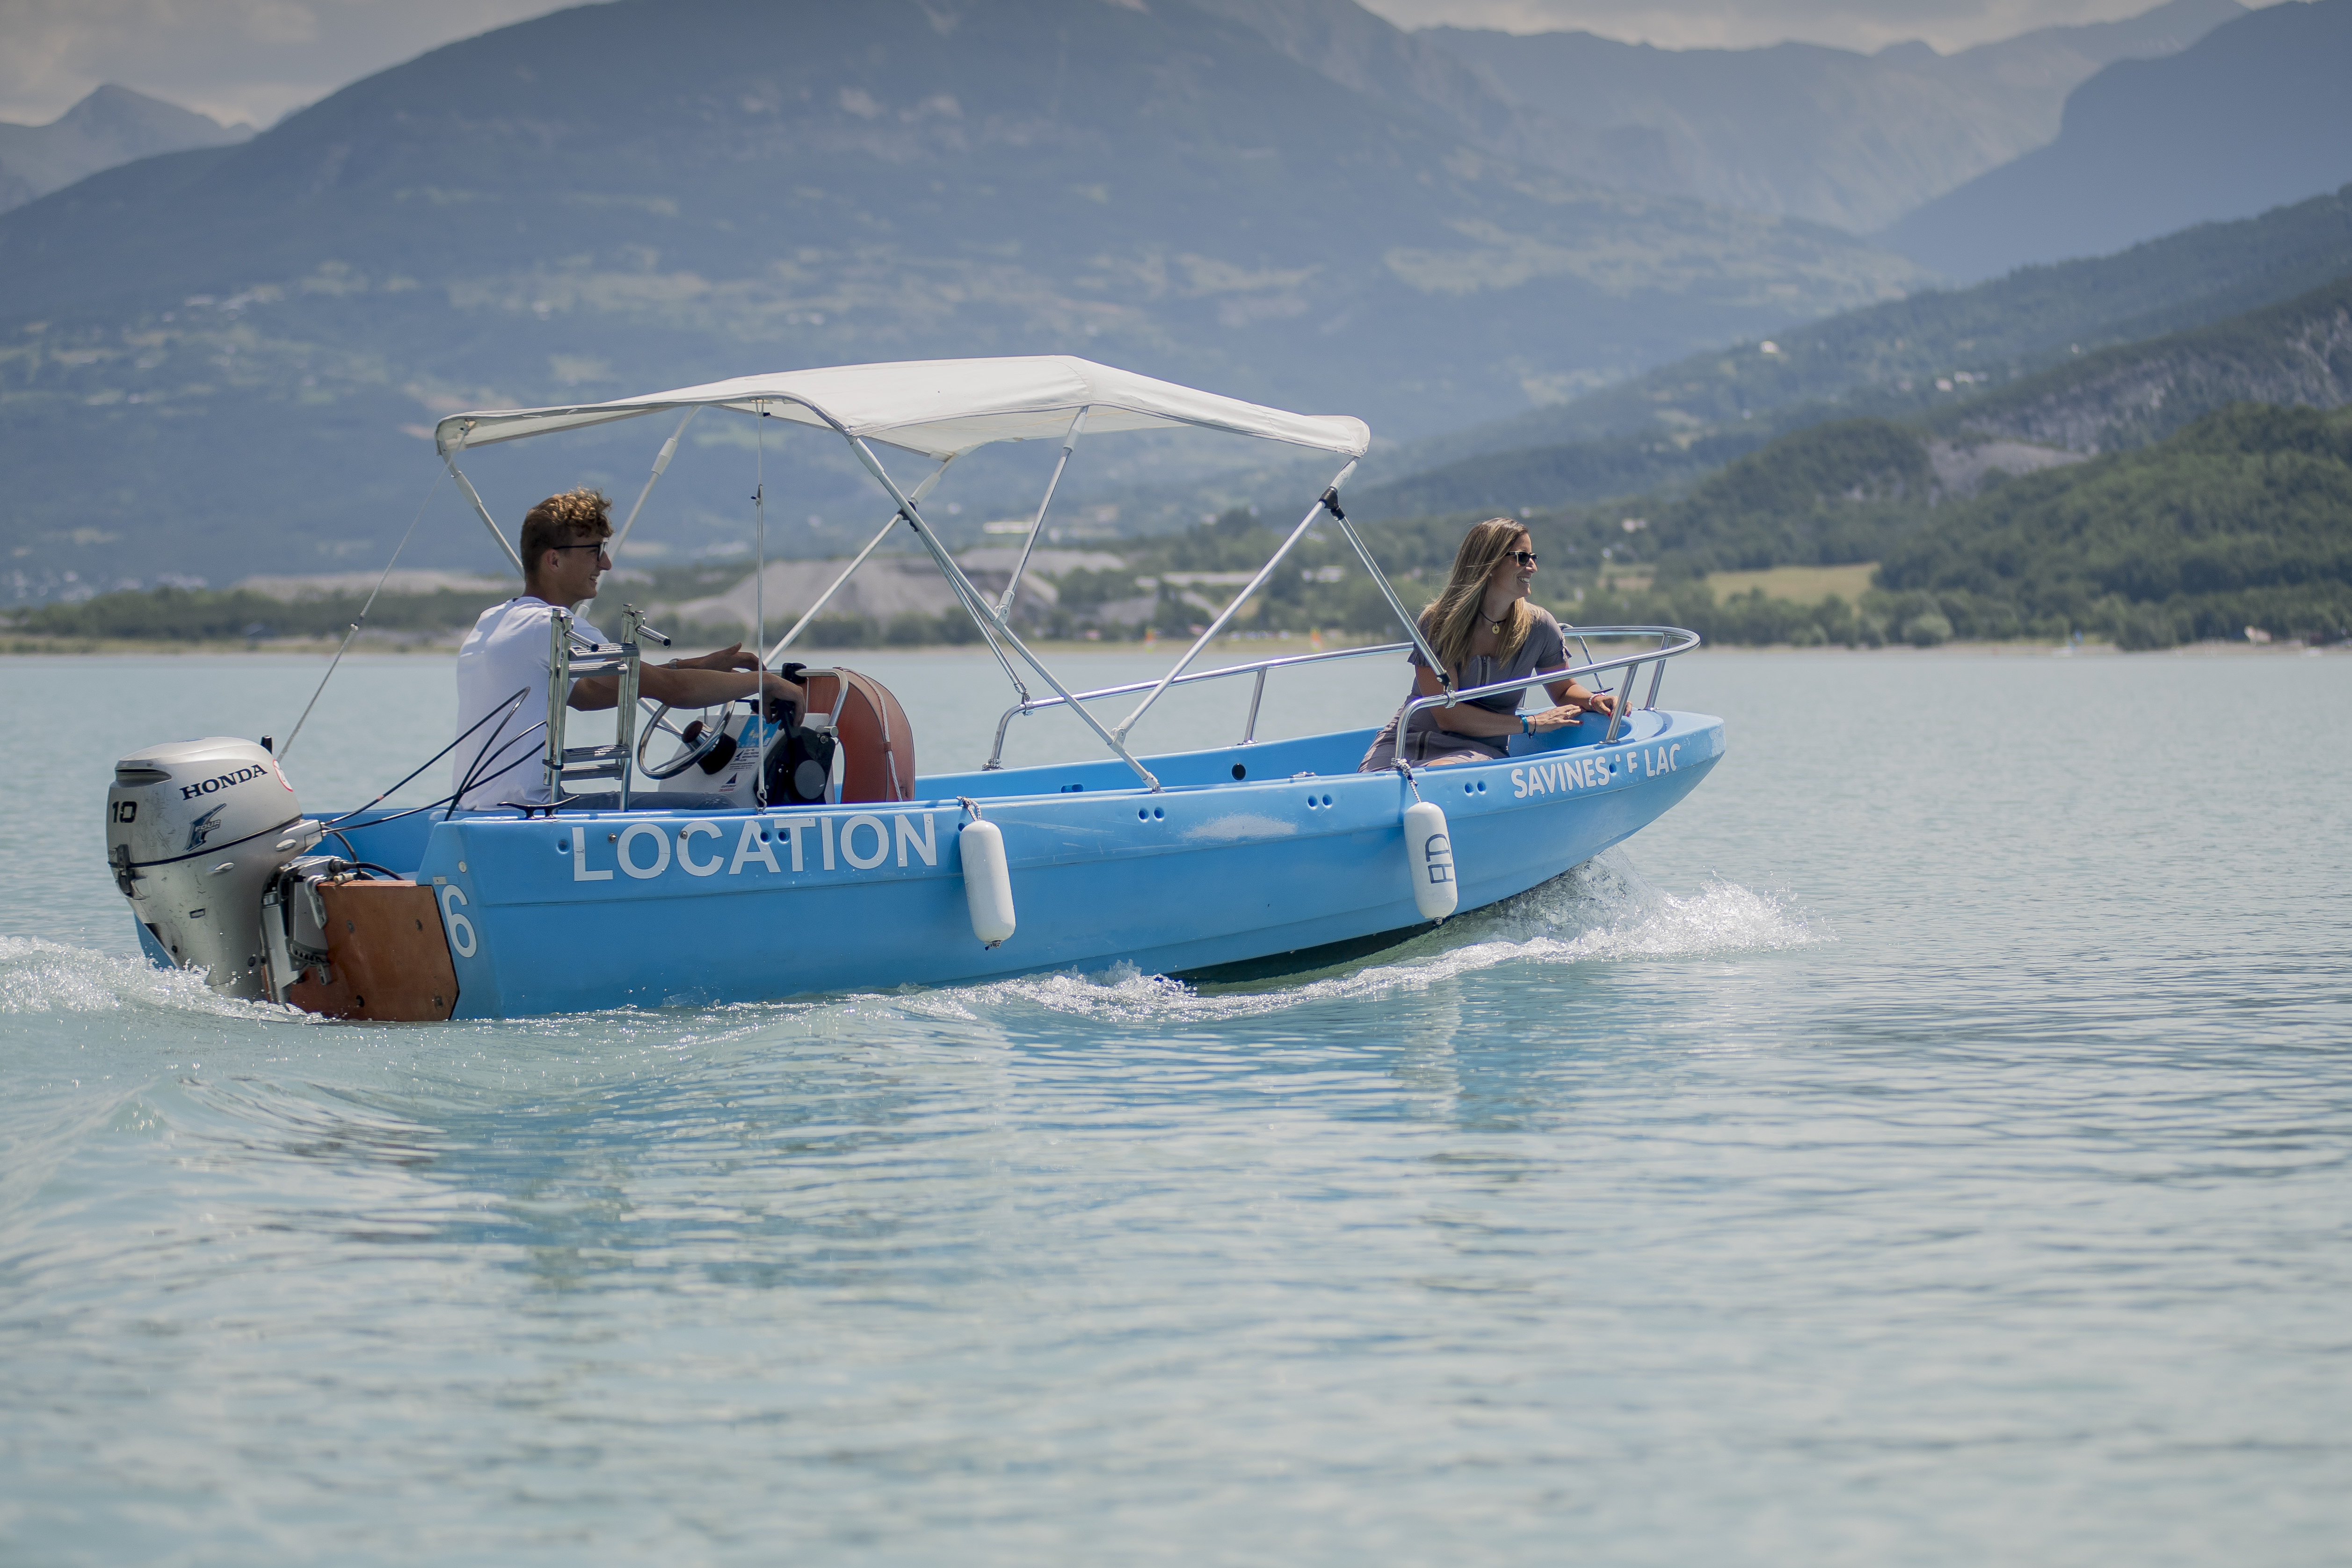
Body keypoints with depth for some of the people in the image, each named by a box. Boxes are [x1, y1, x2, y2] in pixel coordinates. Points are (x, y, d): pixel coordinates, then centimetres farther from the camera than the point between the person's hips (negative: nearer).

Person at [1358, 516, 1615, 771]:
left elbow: (1565, 690, 17)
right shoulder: (1437, 623, -10)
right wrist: (1531, 724, -18)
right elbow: (1446, 715, -16)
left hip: (1480, 750, 1)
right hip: (1409, 740, -1)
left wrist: (1593, 700, -7)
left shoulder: (1538, 626, -1)